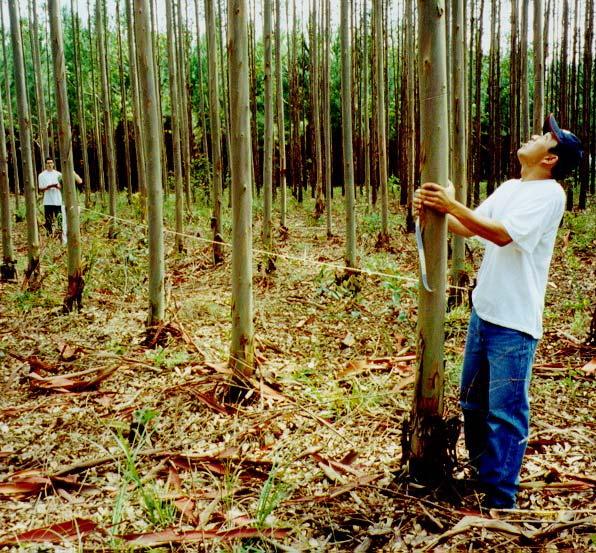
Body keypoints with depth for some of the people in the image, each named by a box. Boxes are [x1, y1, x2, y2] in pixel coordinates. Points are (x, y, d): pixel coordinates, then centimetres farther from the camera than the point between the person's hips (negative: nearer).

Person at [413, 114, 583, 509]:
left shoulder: (549, 194, -12)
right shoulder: (510, 188, 14)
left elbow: (503, 234, -22)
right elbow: (469, 228, 9)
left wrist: (452, 204, -22)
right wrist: (435, 212, -9)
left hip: (514, 323, -8)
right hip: (484, 311, 9)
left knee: (505, 412, -2)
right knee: (473, 401, 19)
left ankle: (501, 500, 10)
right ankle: (482, 473, 37)